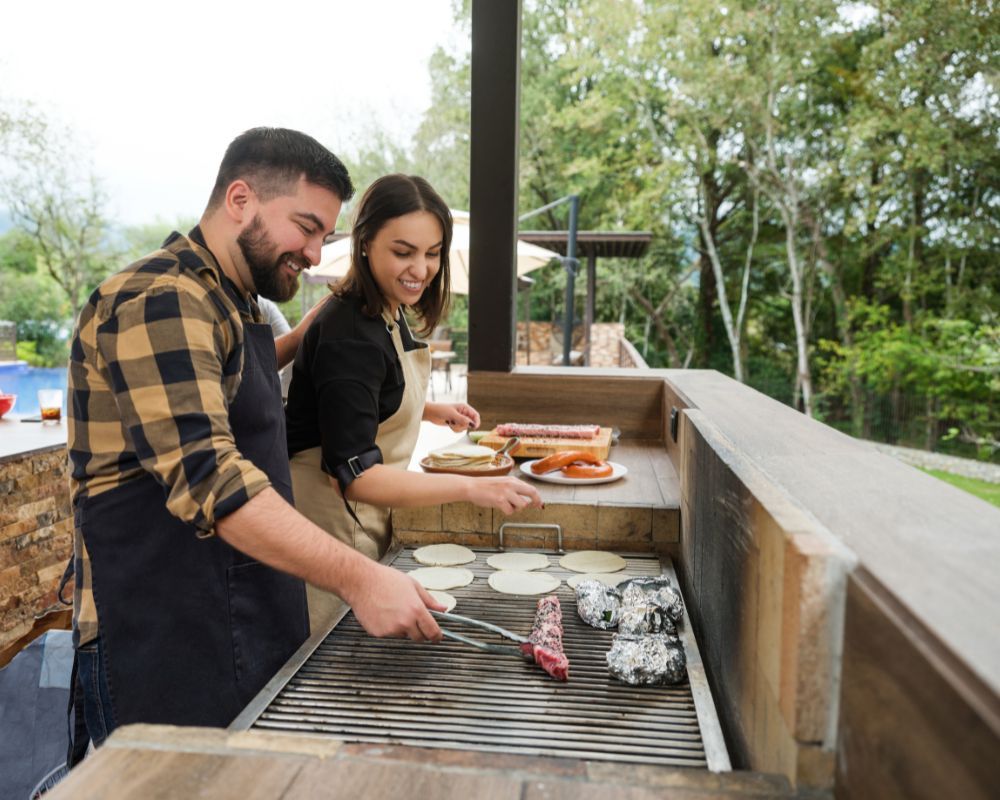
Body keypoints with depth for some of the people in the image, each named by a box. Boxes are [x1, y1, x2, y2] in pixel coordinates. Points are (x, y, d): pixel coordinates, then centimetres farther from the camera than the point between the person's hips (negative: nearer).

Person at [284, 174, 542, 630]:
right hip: (330, 526, -9)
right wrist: (471, 488, -36)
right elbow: (352, 475, -30)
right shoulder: (350, 336, -25)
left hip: (364, 522, 9)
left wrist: (430, 412, 7)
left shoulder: (388, 314, 5)